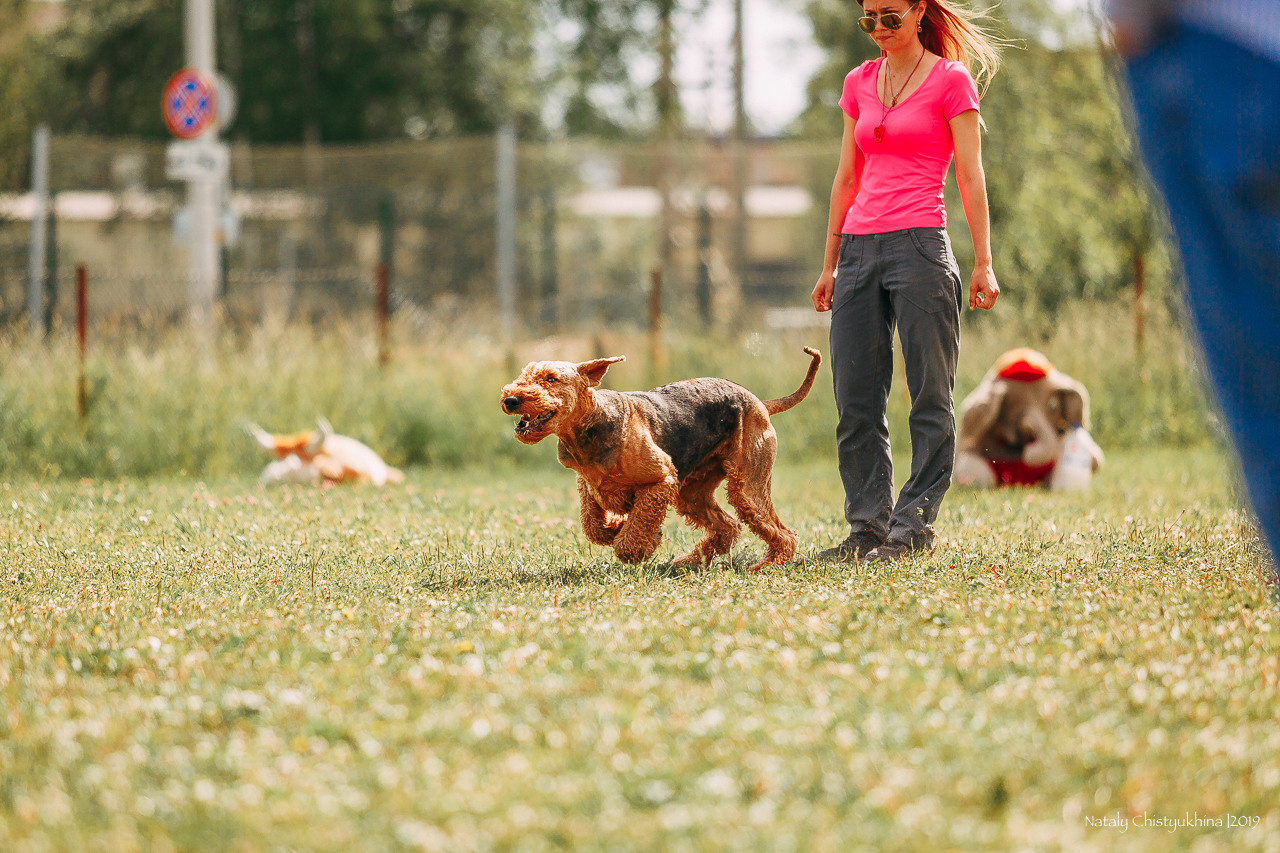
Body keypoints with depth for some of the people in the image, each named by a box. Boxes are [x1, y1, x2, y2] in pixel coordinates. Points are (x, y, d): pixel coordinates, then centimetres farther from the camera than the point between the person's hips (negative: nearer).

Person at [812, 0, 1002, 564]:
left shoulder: (951, 79, 0)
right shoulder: (859, 84, 15)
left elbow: (969, 175, -3)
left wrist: (983, 260, -9)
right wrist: (830, 264, 17)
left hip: (919, 245, -6)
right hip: (860, 247, 6)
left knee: (930, 396, -3)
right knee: (855, 404, 3)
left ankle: (914, 526, 1)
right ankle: (868, 528, 9)